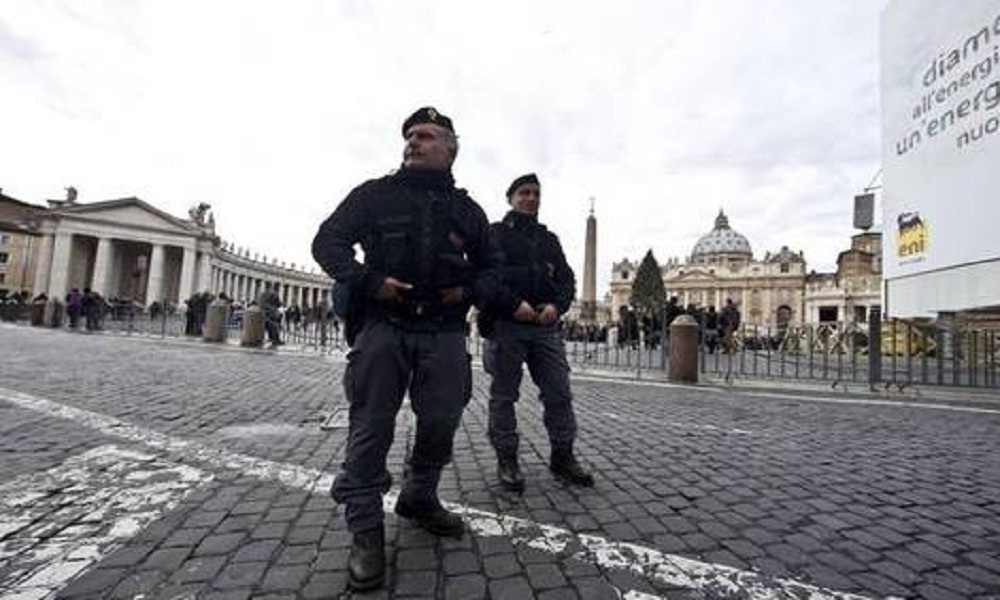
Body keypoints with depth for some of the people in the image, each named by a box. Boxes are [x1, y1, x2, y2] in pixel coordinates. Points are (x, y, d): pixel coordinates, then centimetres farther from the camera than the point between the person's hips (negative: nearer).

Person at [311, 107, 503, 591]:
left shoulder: (467, 209, 14)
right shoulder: (374, 194, 7)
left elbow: (491, 268, 19)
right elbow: (327, 241, 4)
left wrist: (469, 291, -3)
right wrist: (368, 280, -13)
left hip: (445, 331, 3)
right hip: (383, 325, -2)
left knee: (441, 422, 7)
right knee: (371, 426, 0)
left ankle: (419, 499, 33)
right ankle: (365, 529, 15)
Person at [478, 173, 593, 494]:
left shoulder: (550, 239, 21)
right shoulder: (495, 233, 6)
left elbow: (567, 279, 15)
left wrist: (557, 305, -6)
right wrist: (514, 304, -17)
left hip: (546, 326, 5)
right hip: (505, 325, -4)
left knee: (559, 392, 5)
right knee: (504, 394, 3)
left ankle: (562, 457, 19)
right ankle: (506, 461, 16)